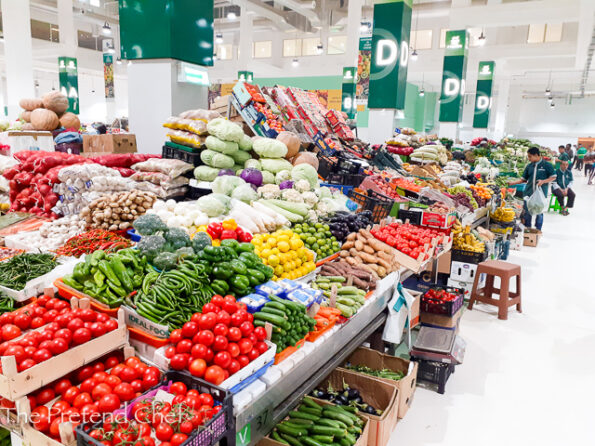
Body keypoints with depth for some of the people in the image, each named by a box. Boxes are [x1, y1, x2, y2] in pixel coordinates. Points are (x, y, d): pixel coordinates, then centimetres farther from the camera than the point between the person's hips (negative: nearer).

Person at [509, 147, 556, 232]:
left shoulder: (547, 165, -4)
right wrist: (511, 183, 3)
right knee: (527, 210, 6)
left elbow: (553, 177, -1)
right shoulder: (529, 166, 8)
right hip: (529, 192, 4)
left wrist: (543, 181, -17)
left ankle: (538, 228, 20)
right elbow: (524, 179, 12)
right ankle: (527, 227, 21)